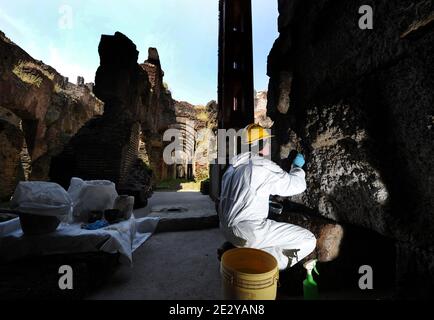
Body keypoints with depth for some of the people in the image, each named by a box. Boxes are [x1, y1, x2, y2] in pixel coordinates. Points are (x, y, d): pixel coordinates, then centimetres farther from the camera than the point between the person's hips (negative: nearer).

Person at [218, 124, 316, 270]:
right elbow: (298, 185, -3)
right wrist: (297, 166, 16)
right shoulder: (264, 167, -15)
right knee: (309, 241, -1)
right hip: (248, 233, -9)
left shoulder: (234, 166, 9)